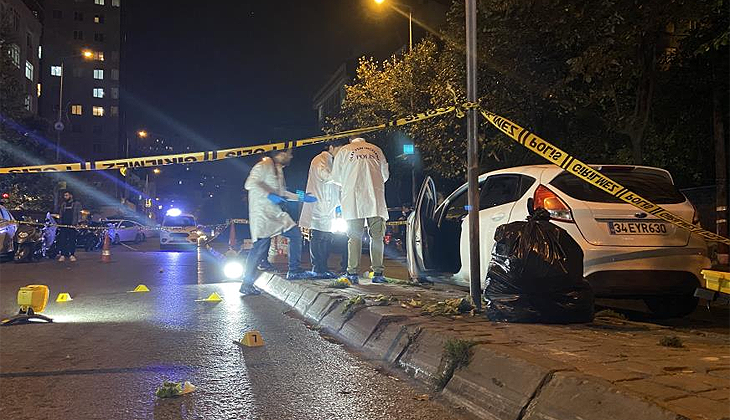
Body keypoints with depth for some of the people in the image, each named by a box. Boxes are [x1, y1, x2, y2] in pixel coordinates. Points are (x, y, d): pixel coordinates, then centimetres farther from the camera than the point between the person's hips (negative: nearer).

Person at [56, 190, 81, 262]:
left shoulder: (76, 204, 8)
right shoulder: (62, 204, 19)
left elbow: (79, 214, 3)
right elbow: (57, 212, 22)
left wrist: (78, 222, -8)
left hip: (72, 224, -3)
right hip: (63, 224, 3)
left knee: (72, 240, -4)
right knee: (62, 239, -2)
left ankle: (72, 255, 0)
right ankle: (62, 255, 0)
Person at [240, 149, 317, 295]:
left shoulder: (278, 169, 19)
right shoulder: (264, 165, -10)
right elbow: (250, 184, -22)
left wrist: (300, 197, 22)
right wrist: (269, 195, -26)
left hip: (275, 212, 10)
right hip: (261, 212, -10)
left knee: (295, 233, 5)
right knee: (261, 245, -11)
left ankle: (294, 271, 12)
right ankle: (246, 284, -3)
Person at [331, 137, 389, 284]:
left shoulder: (344, 150, 13)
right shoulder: (376, 150, 19)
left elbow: (335, 177, 14)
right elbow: (385, 174, 22)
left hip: (353, 198, -1)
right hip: (375, 199, 1)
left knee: (354, 237, 0)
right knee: (377, 236, 4)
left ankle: (353, 273, -5)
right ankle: (378, 273, -1)